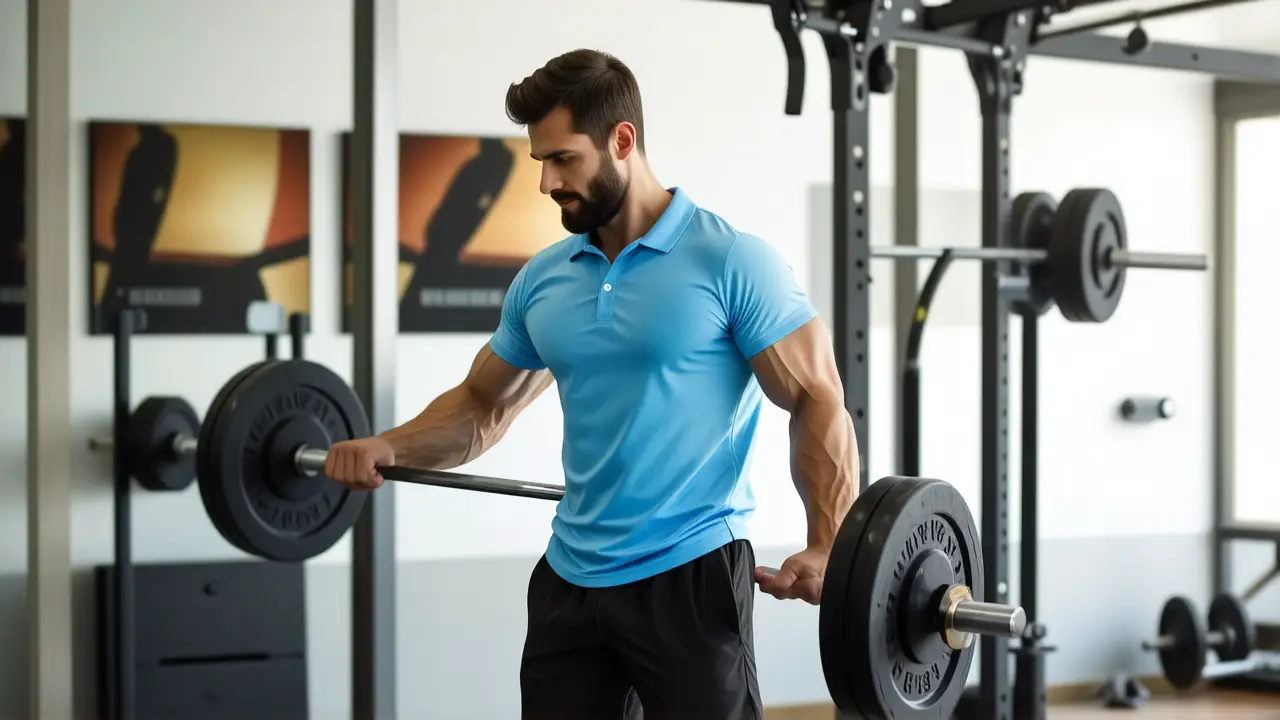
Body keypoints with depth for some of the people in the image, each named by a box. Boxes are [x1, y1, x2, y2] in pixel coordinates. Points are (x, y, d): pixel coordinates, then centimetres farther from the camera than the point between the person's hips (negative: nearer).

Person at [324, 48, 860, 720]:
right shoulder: (542, 280, 7)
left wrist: (829, 550, -23)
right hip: (570, 577, 6)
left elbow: (818, 401, -10)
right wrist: (389, 446, 0)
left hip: (689, 572, -5)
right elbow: (485, 405, 18)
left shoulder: (732, 262, -9)